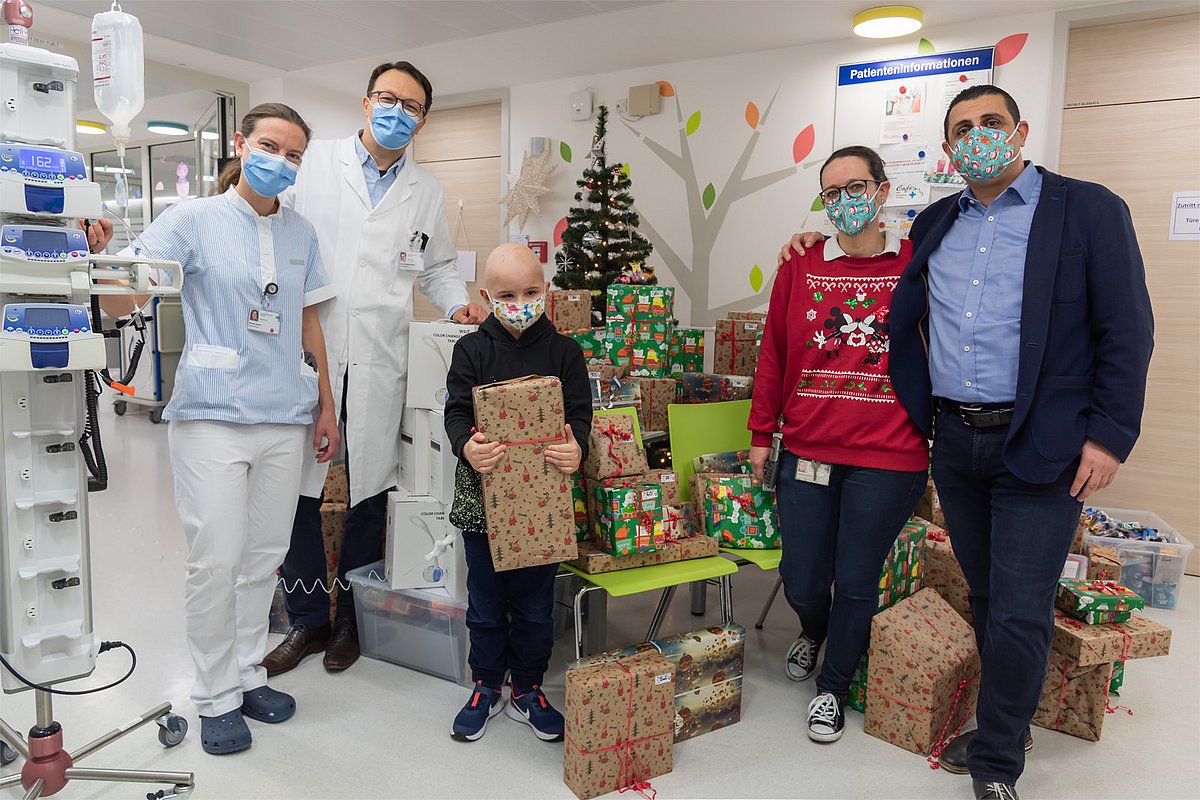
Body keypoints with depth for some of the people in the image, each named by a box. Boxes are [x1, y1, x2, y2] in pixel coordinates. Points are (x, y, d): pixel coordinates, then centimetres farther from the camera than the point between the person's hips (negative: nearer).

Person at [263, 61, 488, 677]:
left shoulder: (426, 191, 13)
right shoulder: (313, 164, 5)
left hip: (380, 365, 2)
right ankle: (307, 620, 21)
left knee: (369, 492, 8)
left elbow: (437, 266, 21)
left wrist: (458, 303, 3)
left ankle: (352, 618, 26)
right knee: (298, 488, 2)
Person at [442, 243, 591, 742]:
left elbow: (579, 413, -2)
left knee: (535, 602, 12)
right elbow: (456, 412, -6)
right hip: (483, 495, 0)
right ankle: (486, 687, 33)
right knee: (485, 602, 14)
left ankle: (527, 689, 32)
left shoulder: (563, 351, 1)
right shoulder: (471, 350, -1)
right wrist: (466, 446, -28)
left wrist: (576, 449, -23)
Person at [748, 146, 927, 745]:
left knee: (856, 582, 8)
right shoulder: (800, 269, 4)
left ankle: (833, 687, 33)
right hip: (806, 452, 2)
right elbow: (773, 355, 9)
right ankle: (812, 633, 46)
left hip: (888, 457, -2)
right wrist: (761, 434, 9)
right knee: (801, 580, 9)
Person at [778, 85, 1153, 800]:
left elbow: (1126, 331, -5)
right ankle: (1004, 726, 37)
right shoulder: (935, 224, 12)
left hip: (1040, 447, -5)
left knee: (1020, 614, -1)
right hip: (954, 441, 5)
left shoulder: (1089, 209, -2)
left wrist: (1111, 435, -11)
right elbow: (901, 305, 29)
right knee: (987, 599, 17)